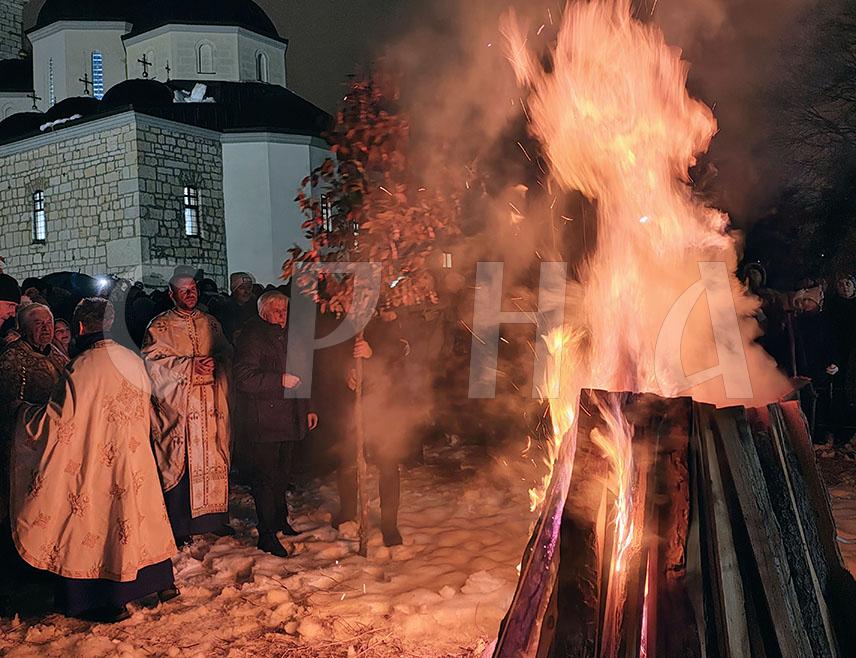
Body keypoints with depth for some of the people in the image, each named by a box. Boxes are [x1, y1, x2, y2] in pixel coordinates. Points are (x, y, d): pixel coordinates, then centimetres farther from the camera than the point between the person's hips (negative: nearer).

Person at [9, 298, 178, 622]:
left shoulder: (83, 368, -20)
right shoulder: (133, 361, 0)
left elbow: (56, 419, -15)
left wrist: (24, 411, 2)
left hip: (99, 463, -6)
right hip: (136, 461, 6)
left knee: (97, 523, 6)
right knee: (140, 517, 19)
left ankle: (113, 601, 13)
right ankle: (162, 582, 29)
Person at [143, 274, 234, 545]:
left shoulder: (210, 323, 14)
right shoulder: (160, 326, 0)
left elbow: (227, 355, 14)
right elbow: (152, 360, -9)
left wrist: (214, 363, -8)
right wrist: (190, 365, -15)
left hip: (210, 403, 4)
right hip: (177, 403, -4)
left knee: (214, 460, 6)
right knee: (179, 462, -4)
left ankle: (214, 517, 19)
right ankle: (178, 525, 4)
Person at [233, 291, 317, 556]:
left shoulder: (286, 335, 18)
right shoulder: (251, 336, -9)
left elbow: (297, 375, 25)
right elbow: (243, 377, -19)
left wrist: (306, 408, 20)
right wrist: (280, 381, -21)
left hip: (287, 418, 8)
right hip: (263, 421, -8)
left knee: (282, 474, 16)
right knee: (265, 477, -3)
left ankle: (280, 520, 32)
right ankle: (267, 535, 4)